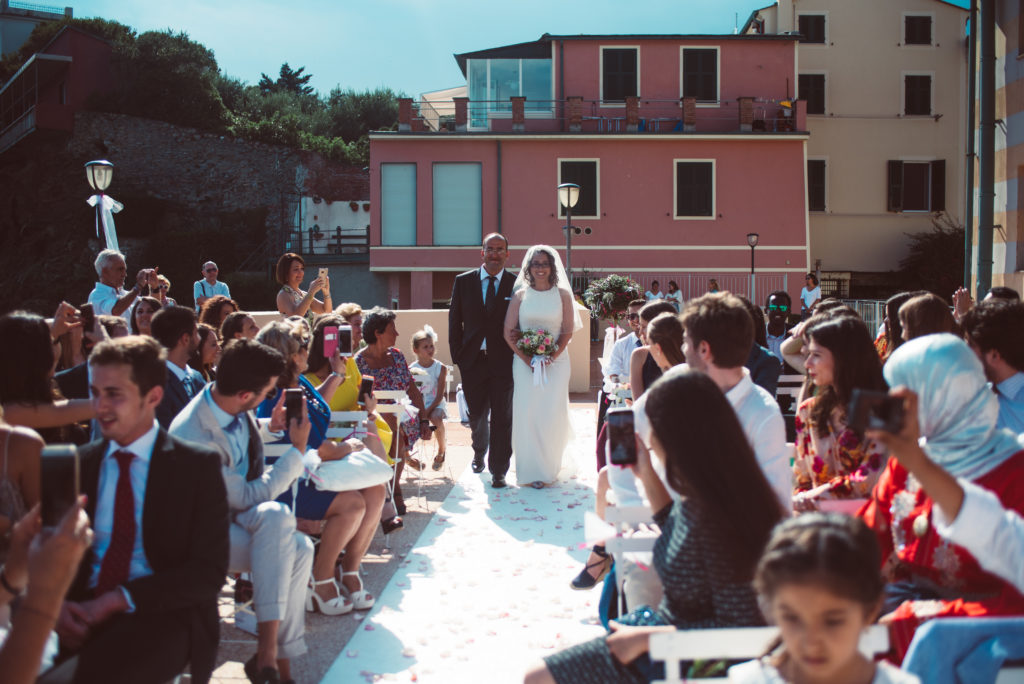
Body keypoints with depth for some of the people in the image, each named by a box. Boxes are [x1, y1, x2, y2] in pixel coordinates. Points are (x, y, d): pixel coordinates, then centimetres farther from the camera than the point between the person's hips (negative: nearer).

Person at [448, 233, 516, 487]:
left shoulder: (516, 285, 0)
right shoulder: (463, 281, 5)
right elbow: (454, 321, 7)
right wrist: (457, 355, 1)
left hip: (504, 361, -2)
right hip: (472, 360, 2)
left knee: (502, 418, 0)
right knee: (477, 414, 14)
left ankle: (498, 471, 10)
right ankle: (479, 452, 43)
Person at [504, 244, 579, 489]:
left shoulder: (562, 295, 3)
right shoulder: (520, 295, 5)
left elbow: (568, 330, 0)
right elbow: (508, 332, 1)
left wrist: (552, 356, -13)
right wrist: (526, 358, -9)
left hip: (556, 360, -1)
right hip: (525, 362, 1)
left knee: (552, 414, -2)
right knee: (526, 413, -3)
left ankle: (549, 468, 14)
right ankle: (530, 471, 8)